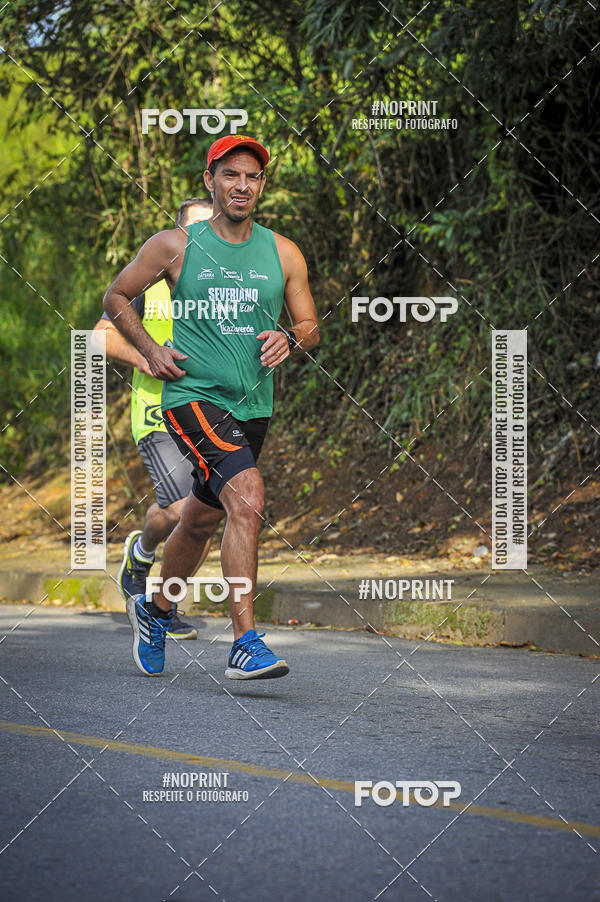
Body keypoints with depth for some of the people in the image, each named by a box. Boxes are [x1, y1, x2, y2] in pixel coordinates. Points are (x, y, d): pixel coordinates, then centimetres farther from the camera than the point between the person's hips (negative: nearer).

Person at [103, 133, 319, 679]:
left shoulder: (283, 254, 6)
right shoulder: (174, 246, -2)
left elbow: (310, 328, 12)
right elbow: (116, 297, 10)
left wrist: (290, 340, -10)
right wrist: (150, 350, -3)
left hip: (253, 405, 5)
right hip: (193, 395, -5)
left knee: (200, 521, 18)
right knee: (247, 498, -26)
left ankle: (155, 610, 44)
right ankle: (246, 644, -27)